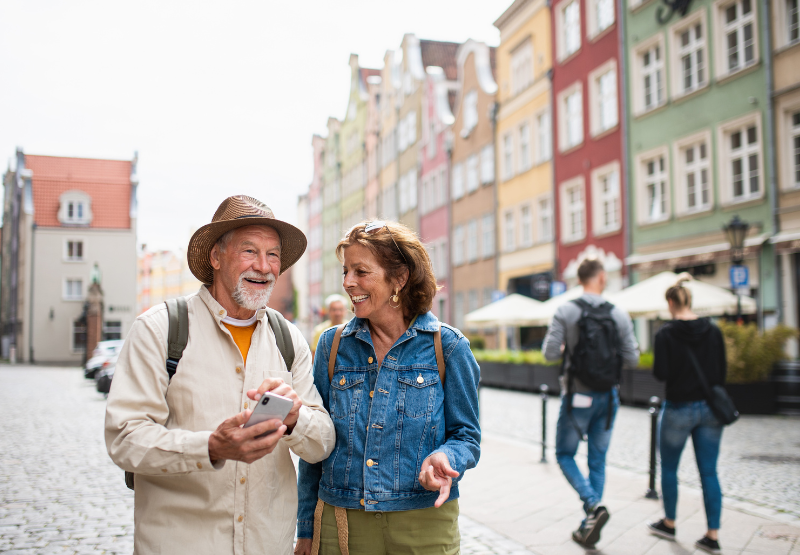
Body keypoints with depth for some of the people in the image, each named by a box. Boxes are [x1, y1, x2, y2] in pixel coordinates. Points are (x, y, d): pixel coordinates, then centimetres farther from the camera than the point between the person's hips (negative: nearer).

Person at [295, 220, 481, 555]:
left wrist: (443, 458, -22)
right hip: (341, 524, 2)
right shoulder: (333, 345, 2)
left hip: (424, 527, -2)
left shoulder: (448, 346, -5)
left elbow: (466, 436, 1)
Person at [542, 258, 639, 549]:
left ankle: (594, 505, -9)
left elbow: (550, 353, -13)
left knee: (565, 455, 12)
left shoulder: (566, 311, -11)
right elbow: (632, 359, -1)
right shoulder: (619, 314, -3)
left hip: (577, 397, -3)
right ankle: (589, 526, 18)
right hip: (607, 397, 3)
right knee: (598, 461, 14)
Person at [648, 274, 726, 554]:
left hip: (679, 408, -4)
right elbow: (722, 370, 5)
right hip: (710, 408, 4)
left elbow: (661, 373, -15)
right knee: (709, 472, 7)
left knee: (669, 468, 15)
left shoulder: (666, 334, -13)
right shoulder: (713, 331, 0)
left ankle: (669, 524, 27)